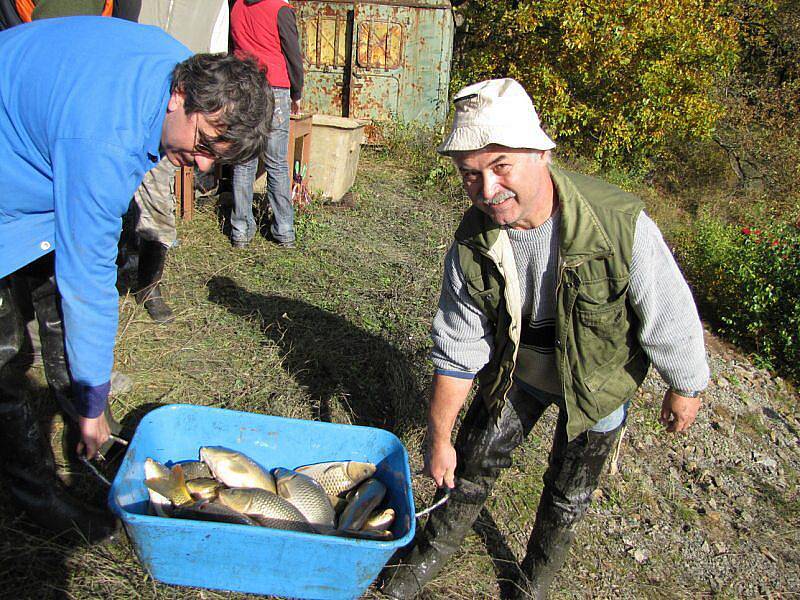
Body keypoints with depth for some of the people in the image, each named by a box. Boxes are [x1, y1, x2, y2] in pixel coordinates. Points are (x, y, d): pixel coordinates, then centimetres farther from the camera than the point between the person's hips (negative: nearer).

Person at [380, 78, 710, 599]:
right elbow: (458, 348, -13)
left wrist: (685, 387, -3)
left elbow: (669, 313, -19)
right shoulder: (473, 243, -23)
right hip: (517, 364, 2)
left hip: (600, 376, -1)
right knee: (473, 464, 12)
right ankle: (432, 553, 41)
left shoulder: (619, 222, -36)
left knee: (568, 498, 15)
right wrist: (439, 437, -5)